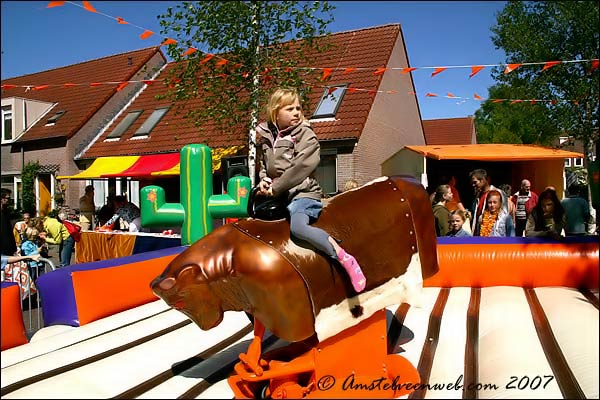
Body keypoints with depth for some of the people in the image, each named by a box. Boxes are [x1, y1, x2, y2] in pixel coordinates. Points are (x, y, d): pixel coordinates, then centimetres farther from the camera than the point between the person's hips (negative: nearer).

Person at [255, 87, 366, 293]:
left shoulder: (305, 135, -6)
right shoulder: (265, 136, 10)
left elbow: (301, 167, -17)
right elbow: (264, 163, 24)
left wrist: (276, 188, -14)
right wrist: (264, 180, 3)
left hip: (303, 193, -7)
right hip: (277, 197, 7)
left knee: (297, 227, -35)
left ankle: (345, 259, -32)